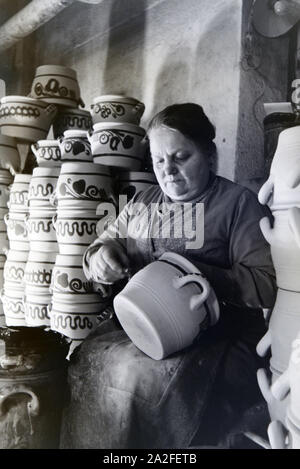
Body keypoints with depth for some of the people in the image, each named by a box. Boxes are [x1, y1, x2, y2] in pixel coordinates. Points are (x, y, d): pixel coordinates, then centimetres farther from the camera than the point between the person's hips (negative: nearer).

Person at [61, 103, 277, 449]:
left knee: (141, 381, -30)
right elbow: (103, 245, 18)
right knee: (82, 364, -18)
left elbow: (268, 283, -10)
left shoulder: (238, 203, -2)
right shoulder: (142, 202, 14)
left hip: (215, 339, -5)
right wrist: (100, 256, -7)